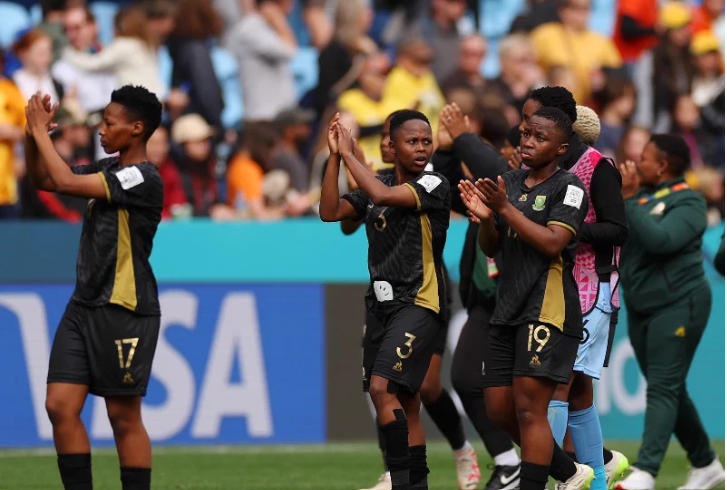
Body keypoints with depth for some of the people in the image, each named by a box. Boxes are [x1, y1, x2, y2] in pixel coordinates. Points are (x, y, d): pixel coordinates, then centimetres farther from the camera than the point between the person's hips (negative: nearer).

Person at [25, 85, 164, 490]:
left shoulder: (143, 178, -15)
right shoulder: (109, 168, 12)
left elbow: (67, 182, -21)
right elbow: (43, 180, 21)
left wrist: (41, 130, -10)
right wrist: (33, 134, 6)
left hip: (124, 313, -8)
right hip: (85, 306, 8)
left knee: (124, 416, -2)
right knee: (61, 406, -1)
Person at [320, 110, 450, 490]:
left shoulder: (433, 186, -9)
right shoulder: (377, 185, 11)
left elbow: (383, 195, -24)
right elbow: (330, 212, 2)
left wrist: (349, 154, -13)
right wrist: (334, 157, -6)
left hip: (419, 304, -7)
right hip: (383, 305, 7)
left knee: (382, 387, -20)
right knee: (404, 406, 10)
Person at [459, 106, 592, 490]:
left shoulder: (568, 187, -7)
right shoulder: (511, 182, 14)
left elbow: (553, 243, -20)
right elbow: (490, 249, 14)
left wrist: (505, 207, -23)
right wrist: (484, 217, -7)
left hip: (548, 310, -8)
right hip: (508, 310, 8)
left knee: (529, 408, -13)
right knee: (499, 409, 9)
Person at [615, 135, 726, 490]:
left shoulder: (687, 203, -10)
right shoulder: (644, 196, 11)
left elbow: (659, 240, -26)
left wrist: (629, 199, -21)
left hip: (677, 306, -8)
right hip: (641, 308, 8)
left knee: (663, 389, -14)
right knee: (669, 391, 12)